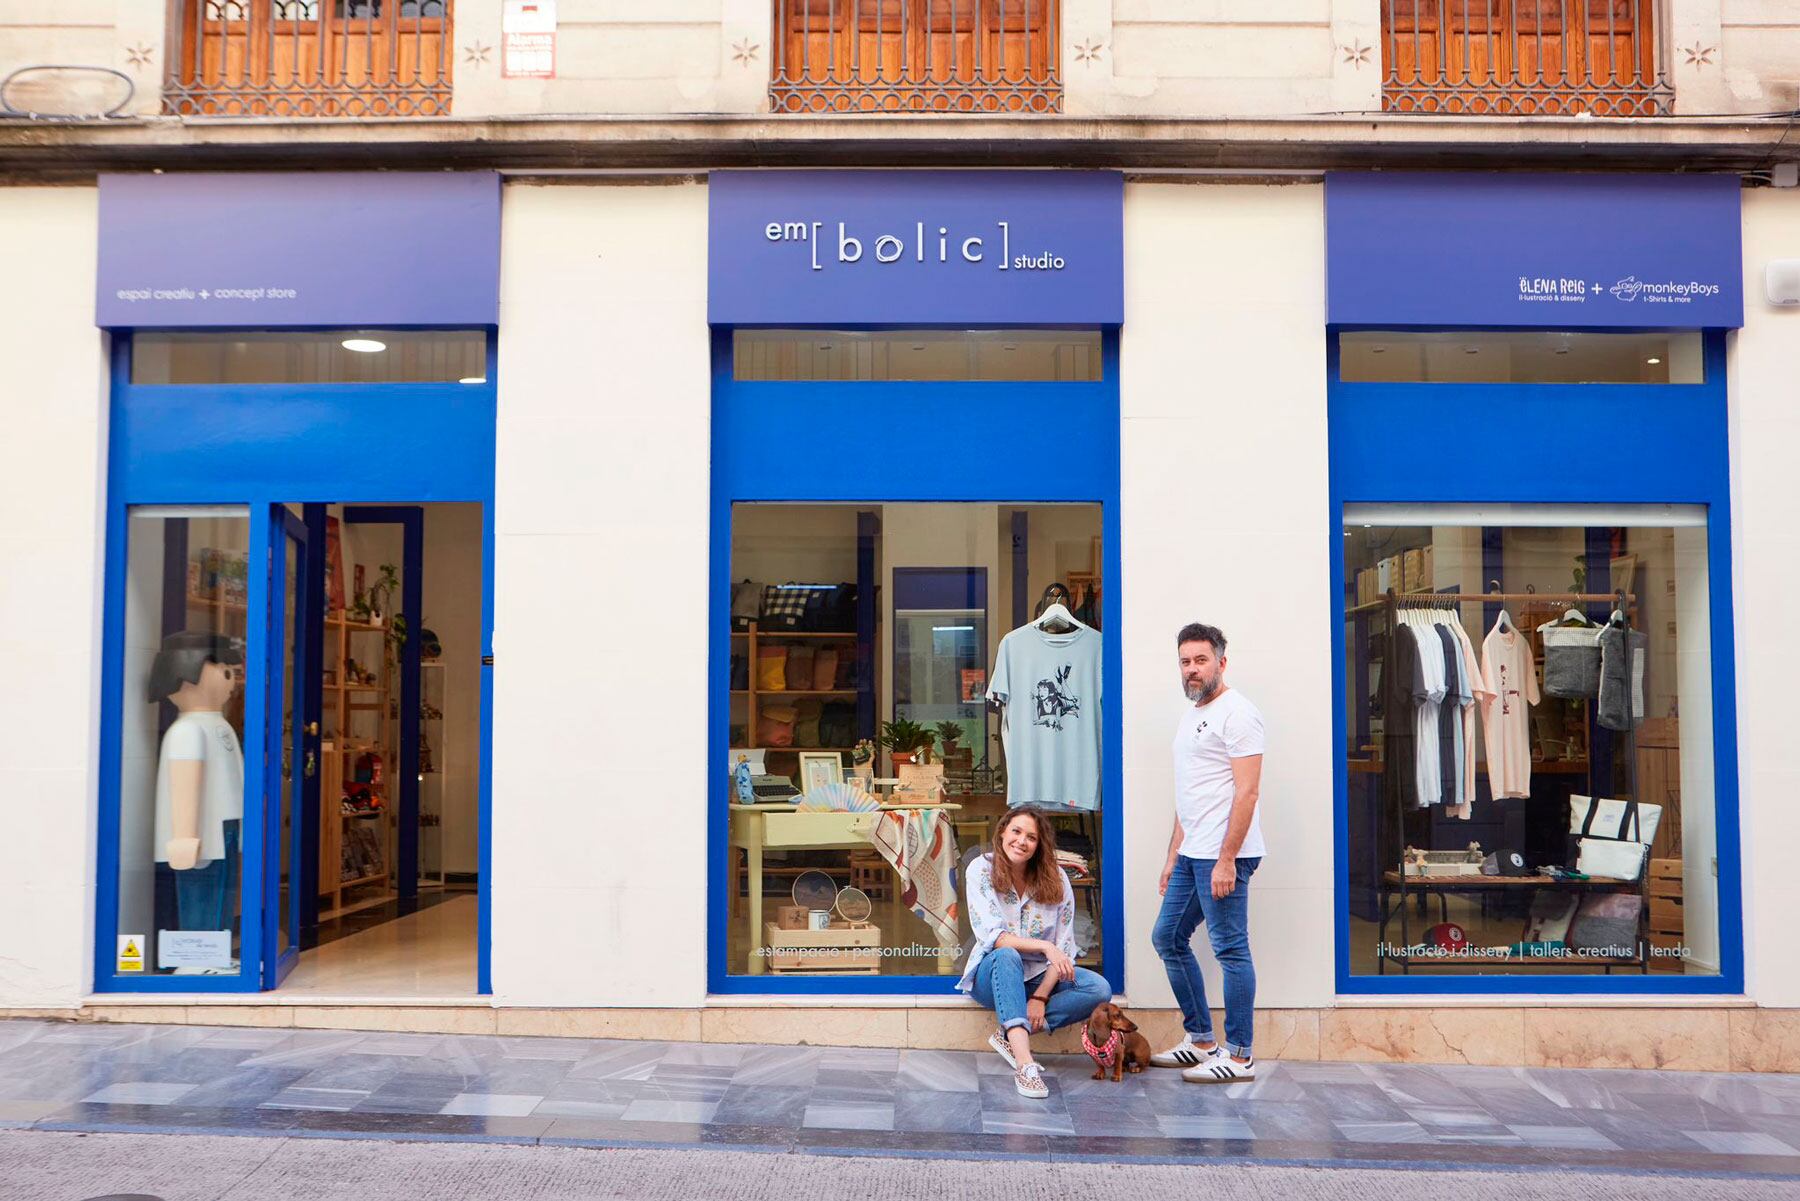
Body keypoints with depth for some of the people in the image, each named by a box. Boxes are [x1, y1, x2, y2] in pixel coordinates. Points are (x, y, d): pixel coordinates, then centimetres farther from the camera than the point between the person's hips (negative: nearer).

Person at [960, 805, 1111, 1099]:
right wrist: (1044, 946, -33)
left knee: (1100, 989, -22)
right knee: (1006, 956, -38)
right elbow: (992, 936, -21)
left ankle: (1010, 1035, -22)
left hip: (1039, 975, 3)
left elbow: (1064, 946, -8)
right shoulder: (981, 869, -12)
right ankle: (1024, 1063, -48)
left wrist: (1040, 997, -18)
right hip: (993, 974, -3)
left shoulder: (1056, 878, -6)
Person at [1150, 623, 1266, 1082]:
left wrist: (1226, 859, -22)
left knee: (1231, 949, -4)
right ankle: (1200, 1040, 24)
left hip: (1222, 855, -10)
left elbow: (1246, 791, -17)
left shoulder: (1236, 713, -11)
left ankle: (1239, 1057, 5)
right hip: (1191, 855, 10)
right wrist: (1173, 857, 20)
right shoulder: (1191, 715, 18)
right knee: (1168, 939, 14)